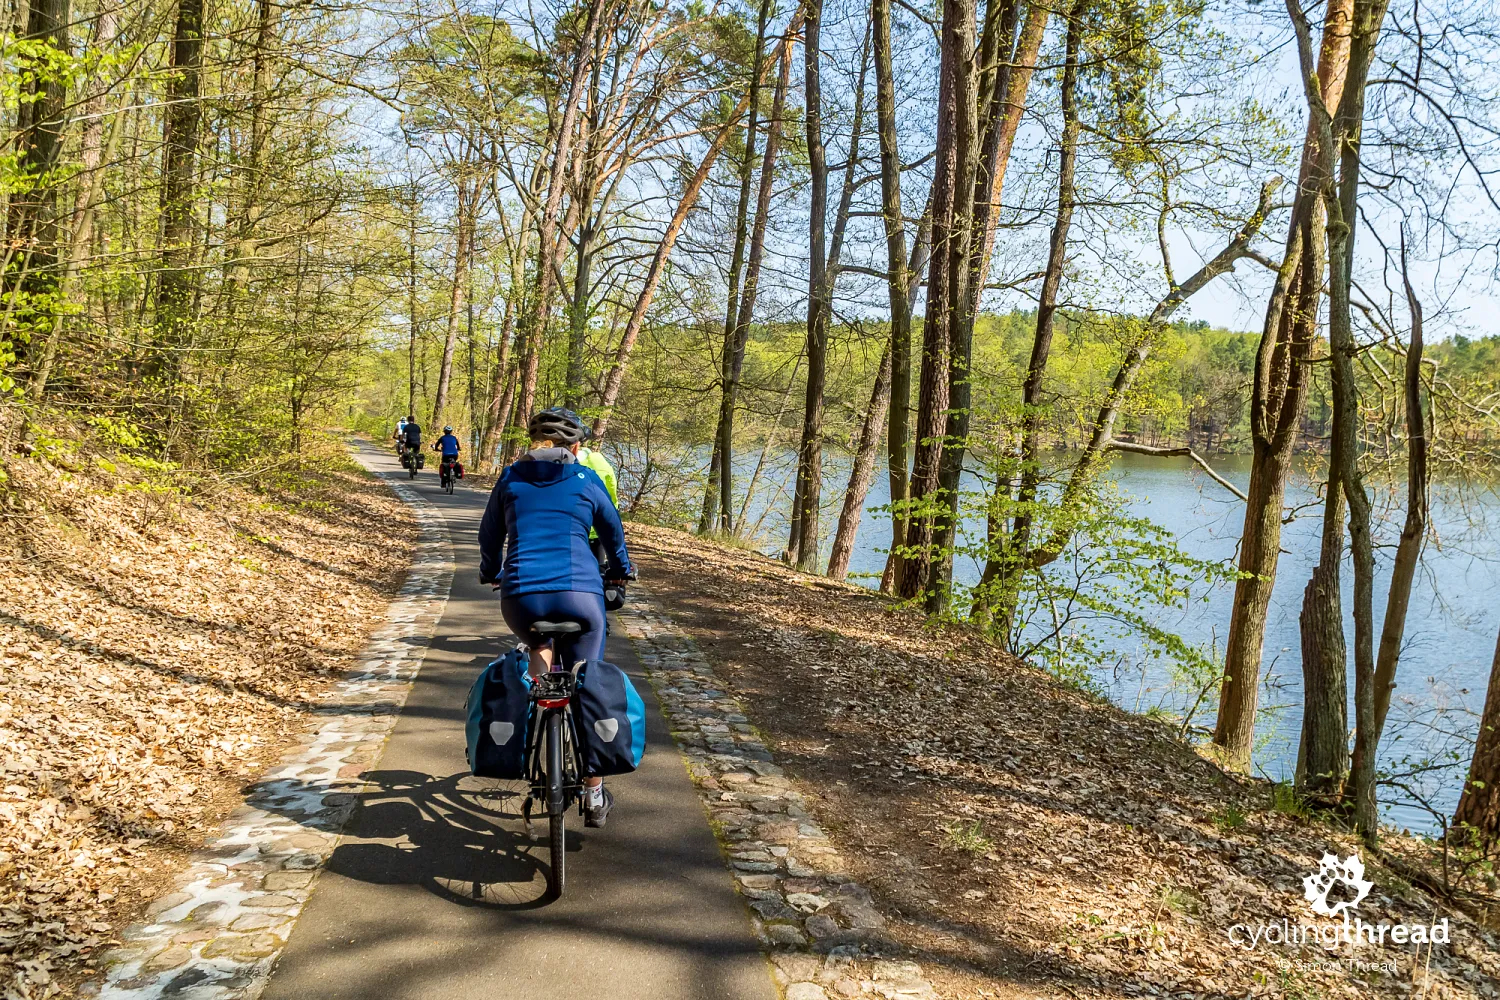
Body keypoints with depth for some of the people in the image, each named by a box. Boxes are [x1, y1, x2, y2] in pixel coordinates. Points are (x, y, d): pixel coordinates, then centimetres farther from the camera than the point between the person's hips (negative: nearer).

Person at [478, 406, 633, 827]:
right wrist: (620, 569, 44)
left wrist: (491, 573, 45)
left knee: (540, 646, 36)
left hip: (521, 596, 1)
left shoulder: (510, 478, 14)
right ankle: (594, 798, 15)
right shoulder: (587, 480, 11)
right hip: (581, 594, -1)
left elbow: (489, 535, 25)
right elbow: (613, 531, 25)